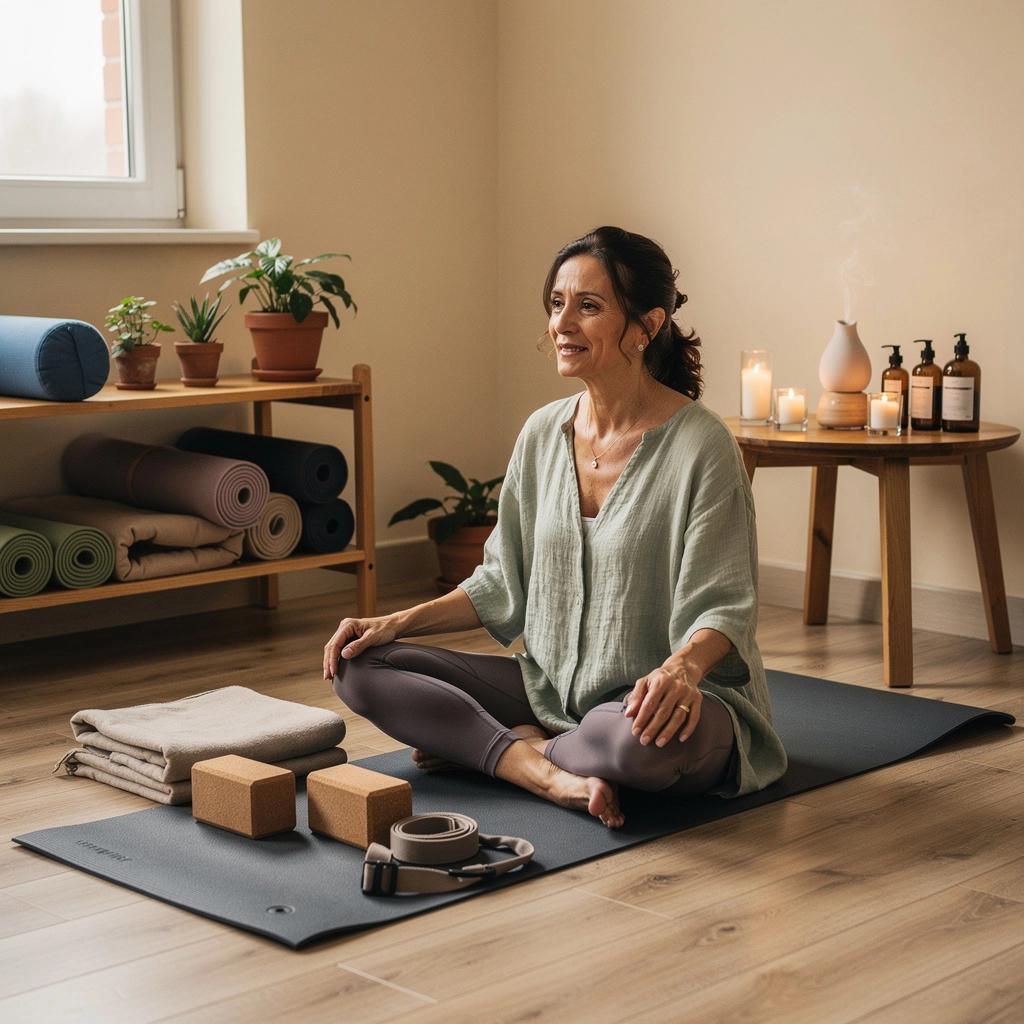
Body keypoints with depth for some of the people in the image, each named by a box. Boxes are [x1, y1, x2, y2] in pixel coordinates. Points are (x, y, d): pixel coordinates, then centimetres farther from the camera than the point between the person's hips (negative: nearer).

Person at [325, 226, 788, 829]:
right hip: (552, 689, 6)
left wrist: (682, 667, -37)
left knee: (645, 739, -42)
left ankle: (495, 747, -10)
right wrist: (398, 622, 1)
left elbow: (721, 605, -16)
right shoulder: (543, 433, 4)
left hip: (650, 700, -5)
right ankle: (550, 773, -17)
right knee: (360, 666, -5)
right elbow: (505, 584, 12)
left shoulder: (700, 445, -15)